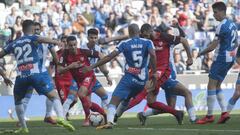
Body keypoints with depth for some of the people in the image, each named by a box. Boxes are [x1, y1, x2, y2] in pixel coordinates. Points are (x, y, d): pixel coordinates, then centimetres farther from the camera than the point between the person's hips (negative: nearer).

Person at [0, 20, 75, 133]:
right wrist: (56, 42, -30)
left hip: (21, 76, 3)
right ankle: (61, 118, -30)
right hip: (37, 73, -3)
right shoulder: (32, 38, 9)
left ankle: (23, 128, 23)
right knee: (54, 96, -6)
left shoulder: (13, 44, 22)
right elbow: (41, 39, -15)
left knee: (17, 100, 26)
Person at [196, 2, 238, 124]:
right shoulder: (232, 24, 12)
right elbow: (234, 43, 20)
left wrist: (201, 53, -3)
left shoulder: (222, 26, -16)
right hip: (230, 58, 9)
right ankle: (224, 112, 4)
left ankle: (209, 116, -5)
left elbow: (213, 46, -16)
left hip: (221, 58, -9)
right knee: (217, 86, 14)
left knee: (211, 85, -5)